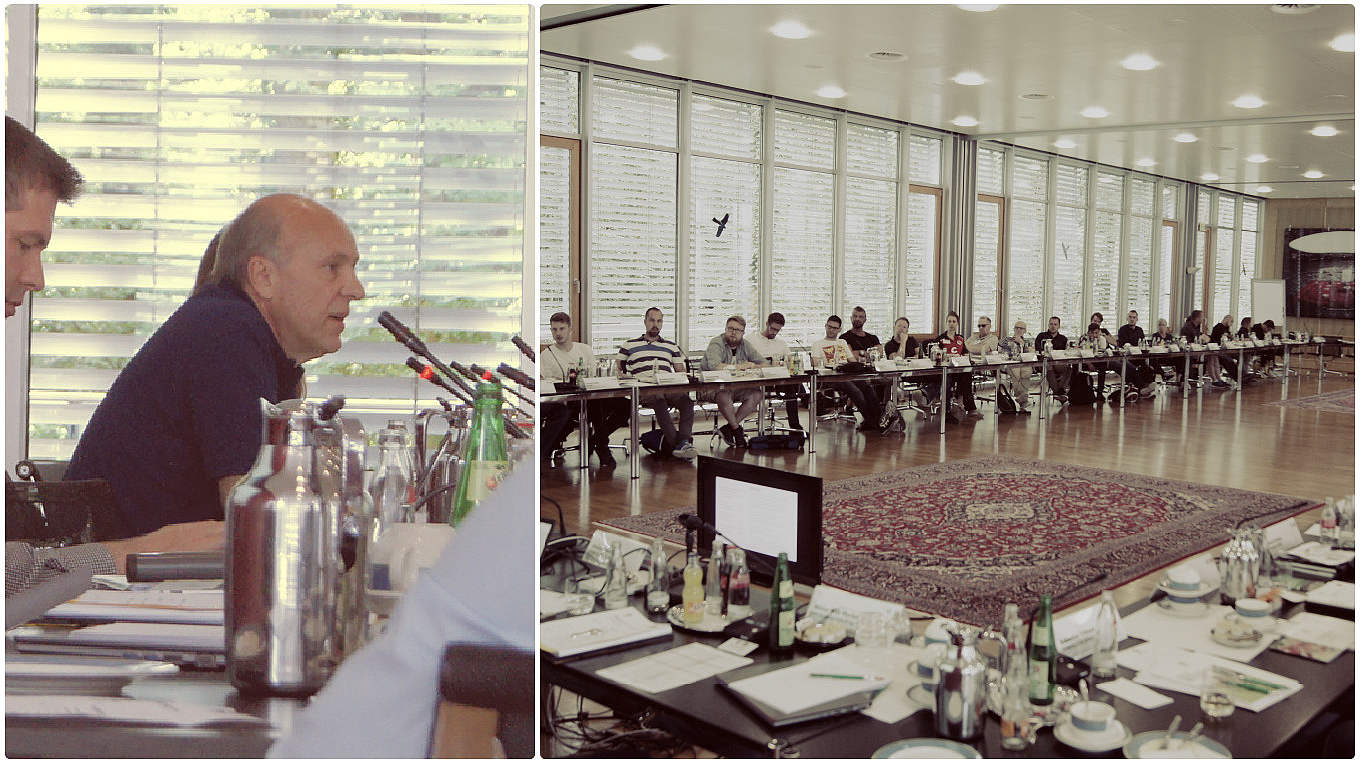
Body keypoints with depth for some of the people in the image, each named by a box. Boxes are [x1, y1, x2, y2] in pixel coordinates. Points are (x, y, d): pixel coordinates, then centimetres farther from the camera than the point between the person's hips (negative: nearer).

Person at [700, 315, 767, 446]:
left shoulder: (745, 345, 10)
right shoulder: (716, 343, -10)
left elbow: (763, 364, 10)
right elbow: (714, 365, -30)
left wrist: (751, 366, -15)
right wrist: (739, 366, -20)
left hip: (738, 387, 6)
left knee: (757, 394, -19)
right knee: (724, 396, -37)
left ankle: (728, 428, -13)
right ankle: (737, 430, -11)